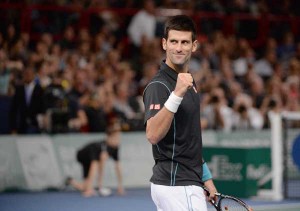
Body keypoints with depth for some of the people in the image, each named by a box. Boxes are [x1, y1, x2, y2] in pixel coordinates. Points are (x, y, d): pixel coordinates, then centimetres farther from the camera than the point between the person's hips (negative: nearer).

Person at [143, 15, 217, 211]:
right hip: (179, 187, -9)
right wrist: (176, 95, -36)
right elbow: (153, 135, -29)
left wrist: (205, 177, 21)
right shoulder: (158, 86, -14)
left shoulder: (188, 82, 15)